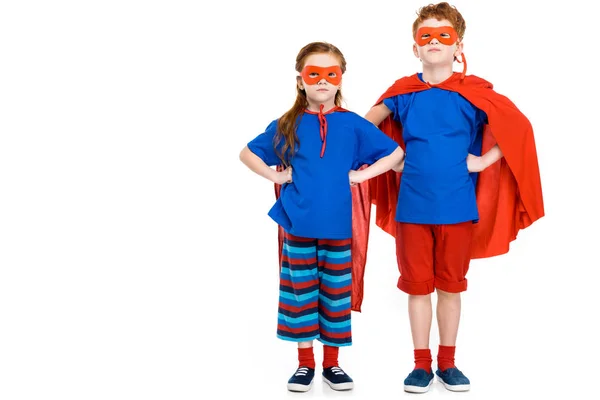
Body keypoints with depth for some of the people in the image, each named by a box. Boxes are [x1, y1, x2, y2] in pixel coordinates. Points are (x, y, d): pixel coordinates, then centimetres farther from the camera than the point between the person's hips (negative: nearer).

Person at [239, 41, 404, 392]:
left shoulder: (353, 124, 1)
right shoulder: (287, 125, 3)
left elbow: (395, 152, 7)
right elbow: (247, 153, 12)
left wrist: (361, 174, -2)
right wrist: (276, 175, 0)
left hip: (337, 226, 0)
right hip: (298, 225, 0)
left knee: (336, 293, 8)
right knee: (301, 292, 7)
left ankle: (332, 362, 22)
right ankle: (306, 363, 21)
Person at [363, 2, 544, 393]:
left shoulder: (474, 92, -3)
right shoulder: (403, 93, 2)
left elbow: (519, 127, -2)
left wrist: (484, 161, -7)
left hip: (457, 208, -1)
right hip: (412, 208, 1)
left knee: (451, 286, 10)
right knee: (417, 286, 7)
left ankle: (447, 362, 24)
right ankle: (422, 364, 20)